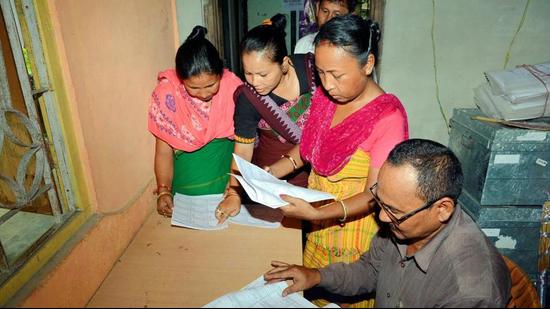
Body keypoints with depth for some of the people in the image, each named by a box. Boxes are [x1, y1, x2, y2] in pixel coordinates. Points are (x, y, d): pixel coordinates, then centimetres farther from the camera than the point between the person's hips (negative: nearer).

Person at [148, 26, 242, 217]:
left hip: (228, 158, 1)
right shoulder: (167, 95, -17)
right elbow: (164, 151, -9)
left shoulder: (233, 86, -18)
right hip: (188, 162, 0)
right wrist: (164, 191, -21)